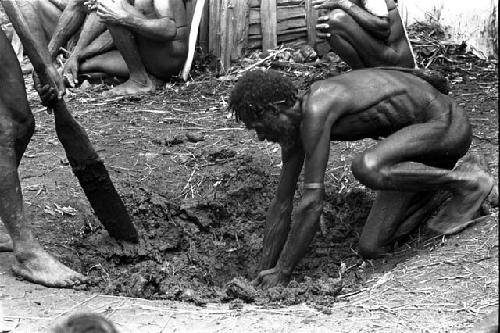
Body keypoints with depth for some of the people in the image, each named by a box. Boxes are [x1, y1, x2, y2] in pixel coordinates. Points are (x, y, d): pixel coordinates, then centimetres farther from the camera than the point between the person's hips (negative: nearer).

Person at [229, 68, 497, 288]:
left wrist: (282, 273, -21)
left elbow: (312, 203, -29)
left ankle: (467, 183, -14)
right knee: (372, 249, -3)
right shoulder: (295, 122, 1)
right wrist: (263, 274, 7)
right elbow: (281, 205, 7)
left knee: (366, 168, -37)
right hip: (420, 136, 8)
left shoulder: (316, 110, -28)